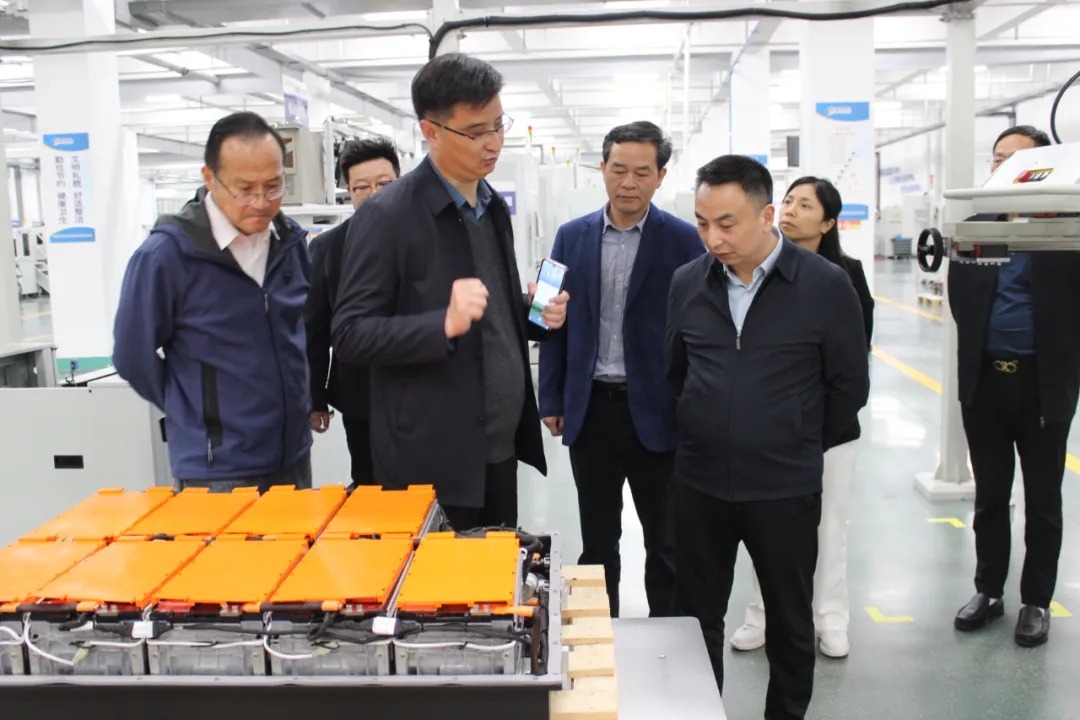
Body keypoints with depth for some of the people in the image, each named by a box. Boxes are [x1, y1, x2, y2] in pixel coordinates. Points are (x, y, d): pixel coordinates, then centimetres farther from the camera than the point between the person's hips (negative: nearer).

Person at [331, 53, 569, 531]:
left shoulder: (493, 207, 10)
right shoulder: (387, 216, -13)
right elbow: (350, 335, -14)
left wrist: (533, 314, 0)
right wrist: (444, 323, -28)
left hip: (500, 447, 7)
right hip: (432, 461, -7)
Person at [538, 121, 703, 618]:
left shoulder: (684, 241, -5)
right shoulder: (572, 237, 5)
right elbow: (555, 323, 7)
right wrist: (551, 400, 4)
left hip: (655, 412, -2)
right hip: (590, 409, 3)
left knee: (665, 542, 11)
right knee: (596, 540, 15)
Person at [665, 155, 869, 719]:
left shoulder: (826, 285, -10)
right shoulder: (687, 282, 0)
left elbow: (849, 386, -1)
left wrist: (803, 448, 6)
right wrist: (703, 436, 12)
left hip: (785, 490, -2)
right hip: (699, 484, 3)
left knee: (790, 624, 15)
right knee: (696, 618, 14)